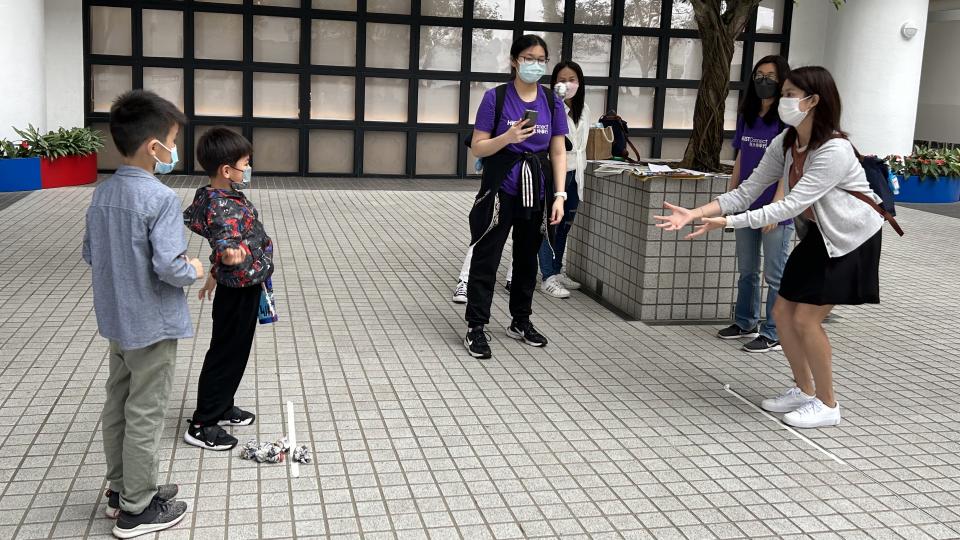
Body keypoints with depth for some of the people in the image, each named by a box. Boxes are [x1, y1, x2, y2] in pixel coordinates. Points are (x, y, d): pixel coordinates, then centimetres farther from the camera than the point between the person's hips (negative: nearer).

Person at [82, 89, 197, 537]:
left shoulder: (101, 194, 2)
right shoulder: (161, 199, -22)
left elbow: (90, 254, 10)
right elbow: (168, 266, -27)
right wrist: (194, 270, -7)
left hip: (116, 321, 8)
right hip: (152, 325, -8)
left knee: (117, 406, 18)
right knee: (145, 416, 3)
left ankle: (120, 489, 34)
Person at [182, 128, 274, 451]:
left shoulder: (223, 198, 7)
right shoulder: (223, 208, -25)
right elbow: (225, 240, -41)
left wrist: (216, 273, 31)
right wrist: (231, 255, -63)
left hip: (243, 287, 10)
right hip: (239, 291, -10)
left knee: (236, 351, 21)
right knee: (225, 354, 0)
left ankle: (222, 407, 37)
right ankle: (202, 426, 9)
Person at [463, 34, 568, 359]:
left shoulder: (553, 103, 4)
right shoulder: (495, 98, -6)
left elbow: (558, 153, 5)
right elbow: (477, 147, -6)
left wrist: (559, 195, -3)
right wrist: (507, 138, -24)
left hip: (537, 191, 4)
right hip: (500, 190, -4)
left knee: (527, 258, 14)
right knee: (486, 259, -3)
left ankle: (521, 322, 29)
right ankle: (475, 328, 4)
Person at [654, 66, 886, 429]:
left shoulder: (834, 150, -29)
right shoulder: (784, 143, -4)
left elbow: (791, 205, -33)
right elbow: (746, 192, -6)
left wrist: (727, 223, -36)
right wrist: (694, 214, -18)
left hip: (851, 240, -8)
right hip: (817, 235, 8)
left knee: (806, 319, -10)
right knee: (783, 311, 6)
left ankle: (827, 404, 8)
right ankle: (804, 390, 25)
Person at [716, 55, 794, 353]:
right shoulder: (747, 115, 11)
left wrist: (776, 206, -19)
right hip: (746, 206, 7)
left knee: (774, 275, 1)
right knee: (747, 271, 17)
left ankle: (774, 334, 9)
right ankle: (746, 323, 30)